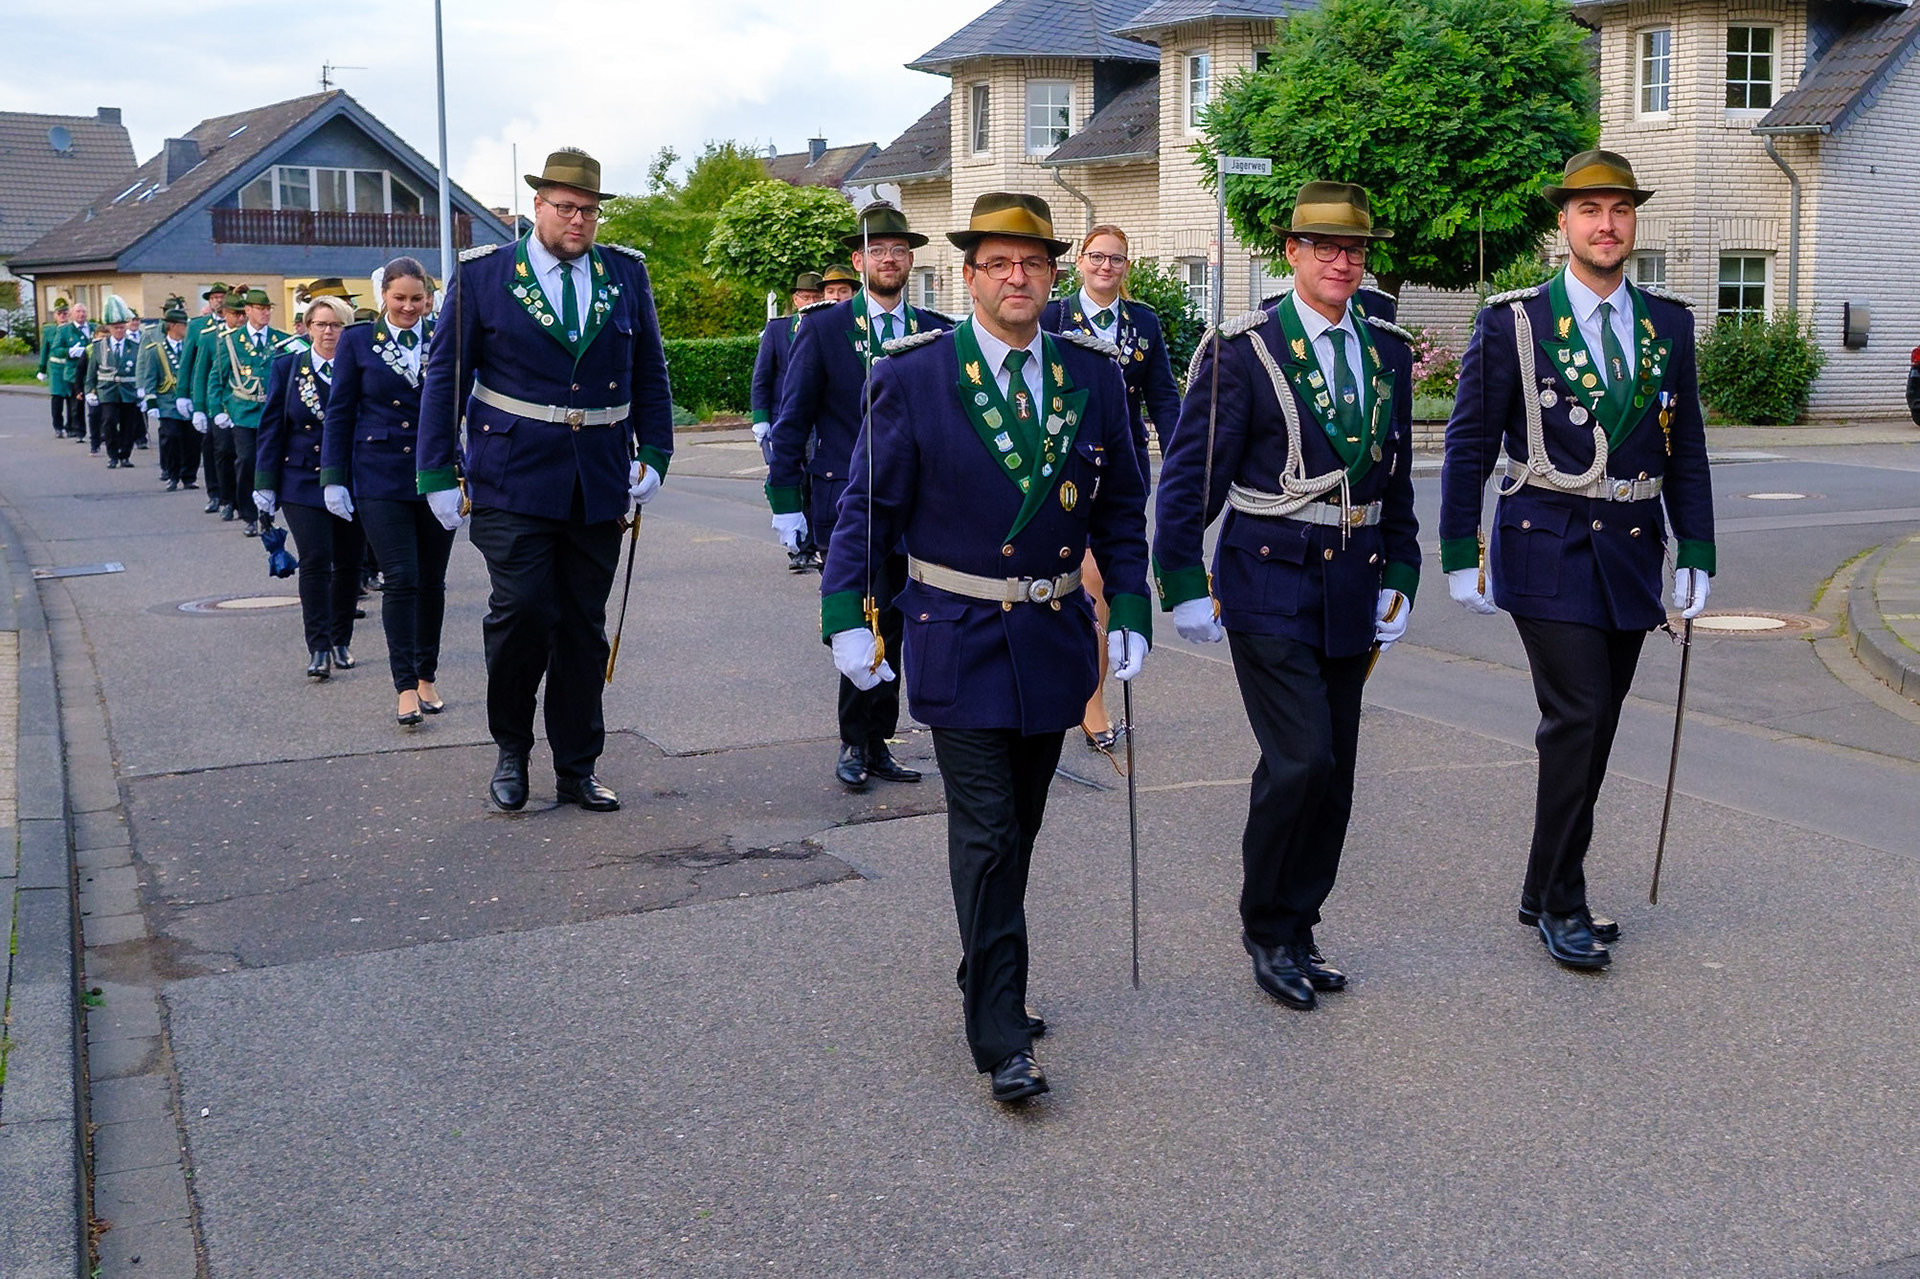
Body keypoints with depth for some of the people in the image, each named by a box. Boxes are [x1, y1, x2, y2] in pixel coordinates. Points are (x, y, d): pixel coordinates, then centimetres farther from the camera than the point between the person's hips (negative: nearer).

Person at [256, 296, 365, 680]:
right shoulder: (287, 367, 4)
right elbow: (271, 427, 4)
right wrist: (265, 484, -1)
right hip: (303, 482, -1)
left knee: (348, 564, 7)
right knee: (315, 560, -10)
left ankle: (341, 640, 22)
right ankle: (319, 647, -6)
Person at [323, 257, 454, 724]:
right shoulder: (358, 342, 3)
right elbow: (340, 414, 4)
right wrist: (333, 478, -1)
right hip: (381, 479, -2)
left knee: (431, 581, 8)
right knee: (401, 578, -9)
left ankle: (427, 676, 21)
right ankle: (405, 685, -3)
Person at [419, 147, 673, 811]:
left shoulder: (626, 274, 9)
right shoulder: (483, 275, 1)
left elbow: (650, 374, 14)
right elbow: (446, 376, 2)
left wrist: (654, 455, 4)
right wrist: (437, 474, -2)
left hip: (599, 486, 3)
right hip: (513, 483, -3)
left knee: (584, 628, 7)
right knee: (522, 612, -12)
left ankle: (576, 769, 18)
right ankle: (511, 749, 12)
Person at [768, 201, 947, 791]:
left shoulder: (935, 332, 9)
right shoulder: (823, 328, 0)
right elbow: (792, 419, 0)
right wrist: (785, 502, -4)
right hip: (846, 499, -4)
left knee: (894, 627, 8)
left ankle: (876, 746, 20)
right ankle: (855, 744, 3)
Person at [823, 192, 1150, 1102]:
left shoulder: (1093, 375, 3)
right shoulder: (914, 375, -6)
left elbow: (1121, 508, 9)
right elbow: (868, 507, -4)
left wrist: (1129, 615, 1)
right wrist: (847, 619, -11)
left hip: (1055, 639, 4)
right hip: (959, 641, -4)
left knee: (1018, 830, 15)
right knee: (985, 837, -6)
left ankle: (987, 980, 34)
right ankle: (1000, 1037, 0)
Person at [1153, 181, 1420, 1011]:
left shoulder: (1388, 352, 10)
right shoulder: (1242, 350, -6)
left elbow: (1394, 479, 16)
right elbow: (1189, 476, -7)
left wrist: (1399, 581, 11)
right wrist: (1184, 587, -10)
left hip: (1350, 591, 6)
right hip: (1268, 586, -6)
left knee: (1334, 773, 8)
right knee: (1300, 760, -13)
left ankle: (1297, 930, 24)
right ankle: (1267, 932, 8)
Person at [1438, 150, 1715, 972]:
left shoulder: (1669, 324, 9)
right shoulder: (1512, 323, -4)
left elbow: (1685, 448, 12)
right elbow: (1468, 446, -2)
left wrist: (1696, 555, 7)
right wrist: (1460, 559, -4)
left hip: (1633, 553, 5)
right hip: (1549, 549, -5)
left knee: (1595, 729, 9)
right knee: (1576, 719, -12)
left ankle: (1550, 893, 22)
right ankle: (1558, 902, 2)